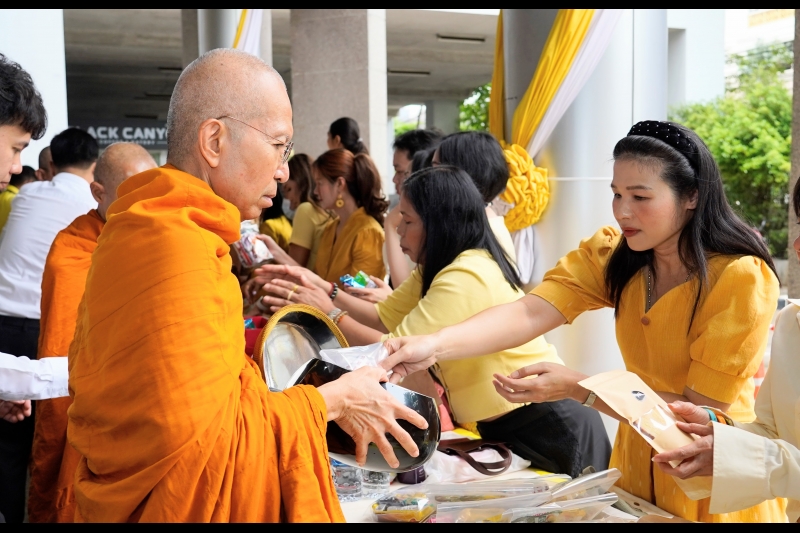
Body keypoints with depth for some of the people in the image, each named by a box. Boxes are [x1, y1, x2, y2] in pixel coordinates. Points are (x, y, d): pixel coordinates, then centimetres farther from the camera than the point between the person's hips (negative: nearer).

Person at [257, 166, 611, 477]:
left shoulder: (465, 277, -26)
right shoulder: (438, 268, 7)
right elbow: (383, 318, 5)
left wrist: (330, 314, -16)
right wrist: (324, 289, -4)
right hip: (506, 425, 10)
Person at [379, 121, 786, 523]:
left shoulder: (741, 279, -23)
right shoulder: (612, 252, -9)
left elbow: (700, 411, -21)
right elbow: (531, 313, -25)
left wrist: (575, 388, -30)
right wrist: (434, 345, -41)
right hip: (638, 461, 4)